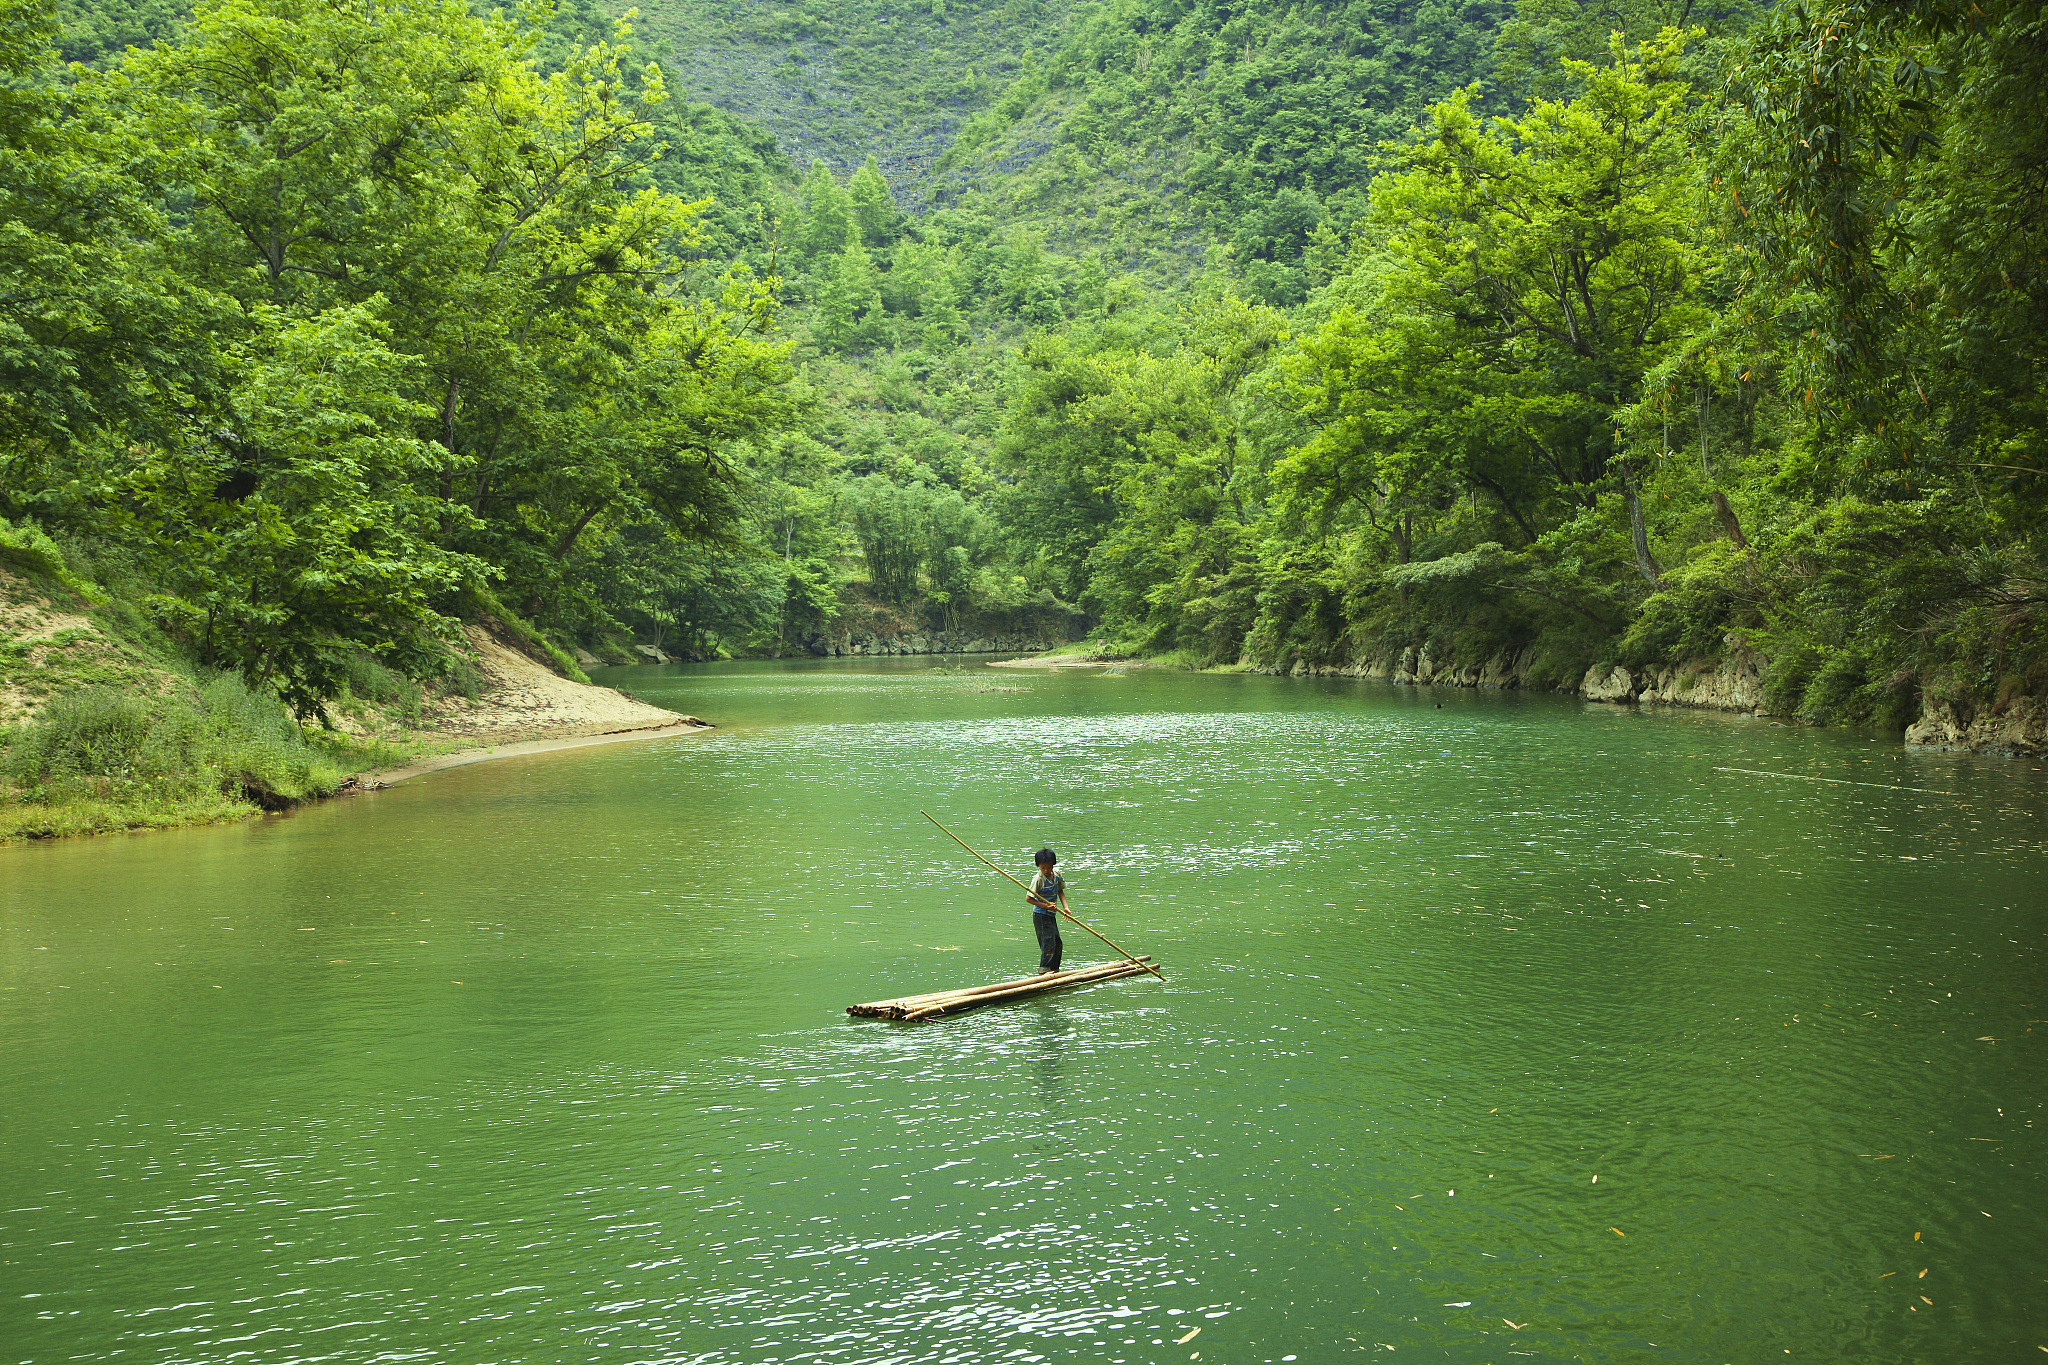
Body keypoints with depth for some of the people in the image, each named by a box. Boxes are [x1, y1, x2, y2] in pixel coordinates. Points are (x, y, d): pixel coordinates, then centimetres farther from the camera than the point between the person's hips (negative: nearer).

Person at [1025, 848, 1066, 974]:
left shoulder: (1056, 875, 2)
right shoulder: (1038, 879, -18)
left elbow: (1060, 891, 15)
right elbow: (1028, 898, -18)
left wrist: (1065, 907, 0)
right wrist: (1046, 906, -22)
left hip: (1051, 915, 8)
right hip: (1041, 915, -8)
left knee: (1058, 943, 11)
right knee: (1048, 942, -12)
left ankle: (1054, 969, 21)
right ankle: (1043, 970, -7)